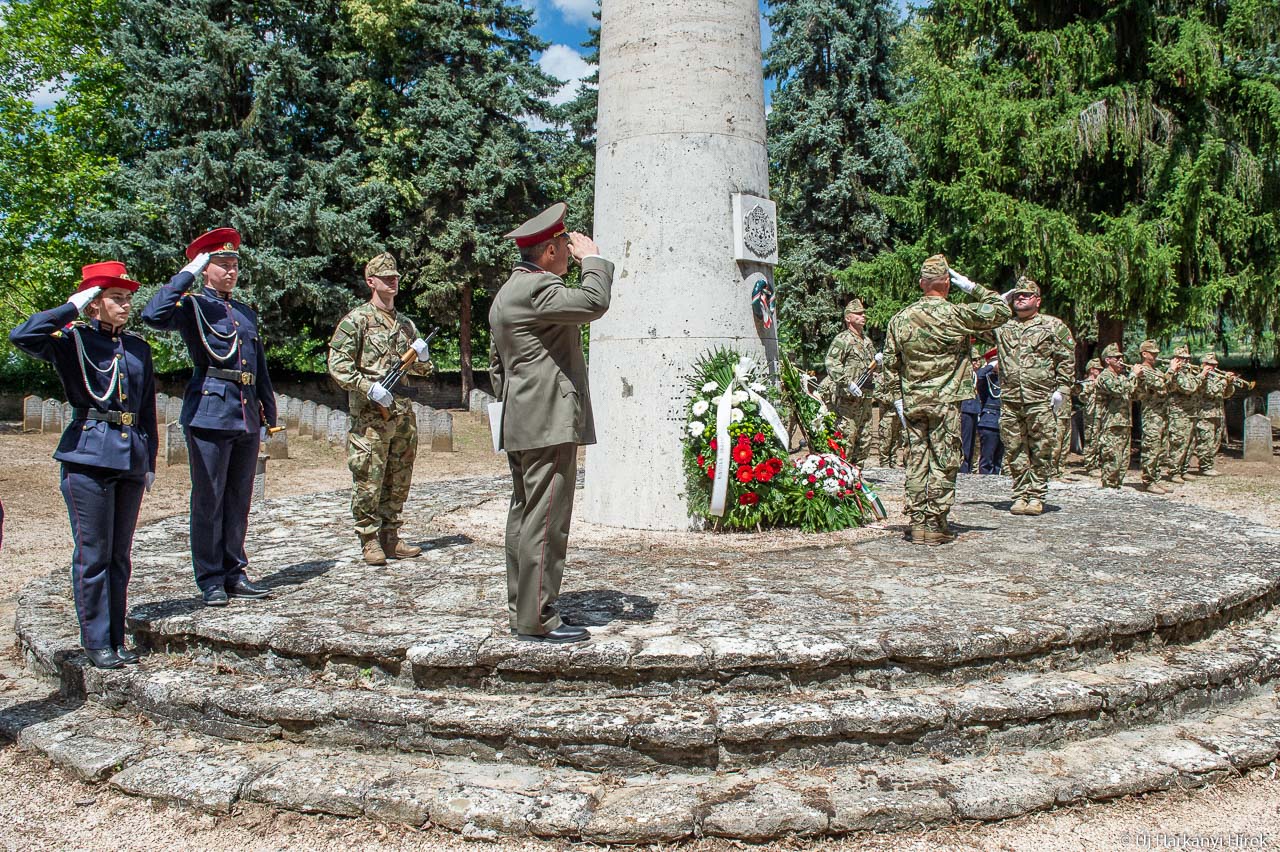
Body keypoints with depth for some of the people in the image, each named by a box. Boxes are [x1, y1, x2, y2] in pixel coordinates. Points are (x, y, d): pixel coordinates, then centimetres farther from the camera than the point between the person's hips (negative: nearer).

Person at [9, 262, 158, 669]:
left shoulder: (138, 348, 14)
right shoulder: (73, 339, 0)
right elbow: (21, 336, -20)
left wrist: (150, 461, 15)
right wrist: (71, 307, -12)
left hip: (131, 459, 5)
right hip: (88, 456, -5)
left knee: (120, 554, 11)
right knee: (93, 554, 0)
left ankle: (117, 638, 19)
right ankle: (96, 641, 10)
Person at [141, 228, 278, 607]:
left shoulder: (247, 313, 19)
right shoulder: (192, 306, 0)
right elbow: (153, 315, -22)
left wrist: (269, 412, 17)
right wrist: (186, 274, -14)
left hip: (247, 418, 6)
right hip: (209, 414, -6)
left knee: (239, 498, 11)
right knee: (208, 501, 0)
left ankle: (235, 574, 20)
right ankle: (211, 580, 9)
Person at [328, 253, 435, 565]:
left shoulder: (406, 324, 17)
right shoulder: (356, 320, -2)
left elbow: (421, 370, 24)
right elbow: (338, 365, -9)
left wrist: (422, 357, 1)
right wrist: (369, 388, -19)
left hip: (403, 413, 6)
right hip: (370, 416, -6)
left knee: (399, 481, 10)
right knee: (368, 482, -3)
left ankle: (390, 537, 19)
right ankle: (369, 541, 6)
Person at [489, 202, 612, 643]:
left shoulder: (507, 293, 20)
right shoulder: (536, 287, -13)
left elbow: (497, 363, 25)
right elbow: (594, 302, -26)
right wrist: (592, 258, -9)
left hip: (520, 425, 11)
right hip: (550, 421, -11)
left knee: (524, 515, 13)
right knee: (546, 520, -8)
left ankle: (521, 608, 20)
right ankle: (537, 619, -4)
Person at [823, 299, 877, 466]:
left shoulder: (868, 341, 20)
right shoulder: (842, 339, -6)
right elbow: (831, 364, -20)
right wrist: (848, 383, -27)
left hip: (865, 398, 8)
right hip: (847, 398, -8)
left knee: (864, 439, 11)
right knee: (846, 437, -10)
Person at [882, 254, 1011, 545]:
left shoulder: (900, 318, 5)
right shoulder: (956, 314, -8)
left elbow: (890, 363, 8)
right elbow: (1001, 311, 3)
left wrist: (898, 398, 14)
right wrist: (973, 288, 8)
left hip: (912, 402, 4)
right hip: (945, 402, -4)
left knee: (917, 461, 8)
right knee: (944, 463, 1)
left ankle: (917, 523, 10)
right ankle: (936, 526, 2)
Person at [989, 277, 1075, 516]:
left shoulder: (1054, 326, 6)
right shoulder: (1003, 327, 16)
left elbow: (1067, 360, 3)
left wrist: (1062, 389, -5)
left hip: (1041, 400, -3)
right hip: (1010, 401, 3)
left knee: (1041, 451, 0)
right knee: (1015, 451, 5)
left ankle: (1036, 496, 8)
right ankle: (1020, 495, 13)